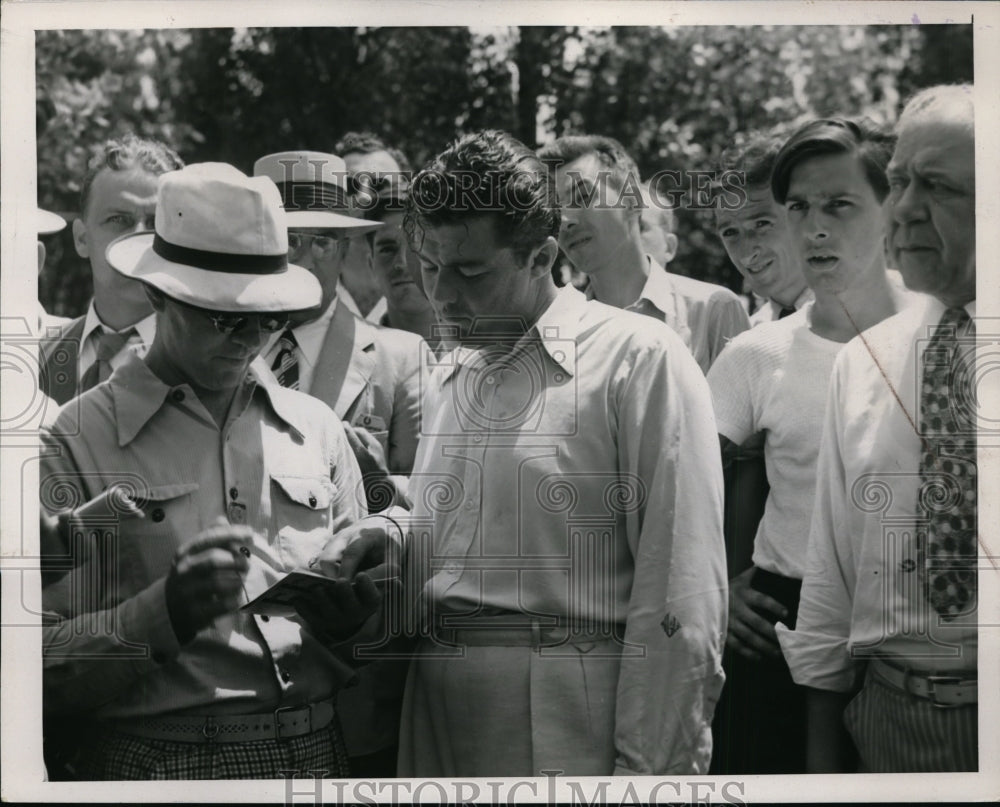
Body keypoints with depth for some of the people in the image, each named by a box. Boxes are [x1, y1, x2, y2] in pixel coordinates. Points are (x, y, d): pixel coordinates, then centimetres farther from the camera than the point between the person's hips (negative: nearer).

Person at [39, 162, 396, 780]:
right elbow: (47, 666, -10)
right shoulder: (75, 443, -5)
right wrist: (167, 611, -23)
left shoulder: (317, 428, 7)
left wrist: (344, 614, -8)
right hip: (156, 763, -3)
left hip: (316, 753, 4)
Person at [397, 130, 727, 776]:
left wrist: (646, 769, -17)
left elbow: (683, 597, -13)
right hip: (439, 717, 6)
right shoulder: (448, 377, 14)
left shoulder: (640, 359, -8)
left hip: (570, 723, -6)